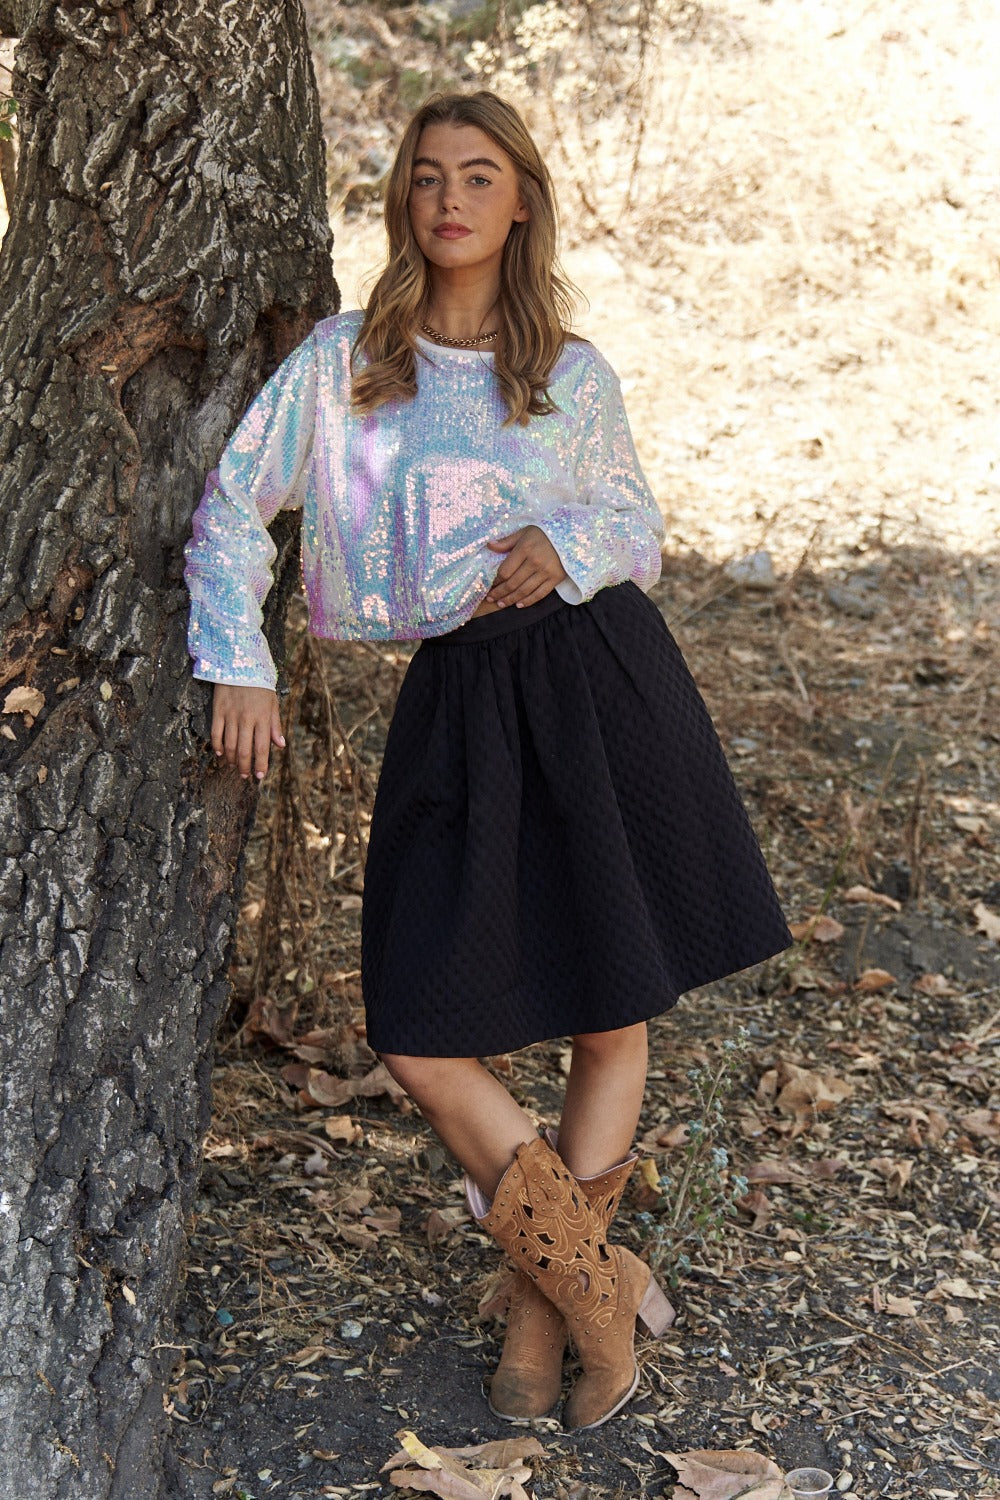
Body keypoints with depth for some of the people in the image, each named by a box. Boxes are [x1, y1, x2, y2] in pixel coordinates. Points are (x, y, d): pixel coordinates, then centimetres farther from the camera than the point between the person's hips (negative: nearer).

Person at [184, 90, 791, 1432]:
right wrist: (241, 664, -2)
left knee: (613, 1019, 4)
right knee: (420, 1035, -5)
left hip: (601, 679, 1)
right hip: (463, 704, 0)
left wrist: (568, 545, -6)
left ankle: (543, 1299, 23)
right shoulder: (342, 359, 4)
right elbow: (234, 504, 7)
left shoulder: (574, 371, 7)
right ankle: (598, 1281, 14)